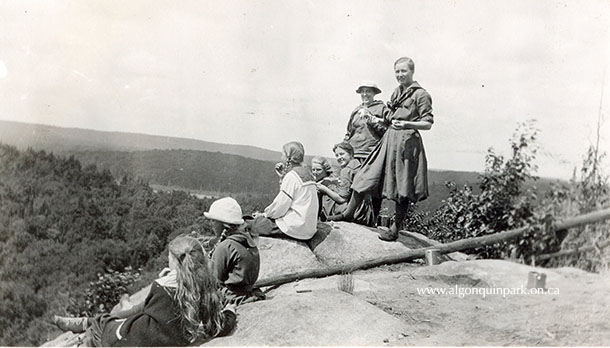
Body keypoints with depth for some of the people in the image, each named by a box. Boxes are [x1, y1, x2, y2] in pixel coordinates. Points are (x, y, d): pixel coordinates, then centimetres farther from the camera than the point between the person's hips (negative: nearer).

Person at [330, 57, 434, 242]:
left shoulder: (421, 94, -5)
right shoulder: (396, 92, 16)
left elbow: (428, 123, -9)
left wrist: (406, 124, -22)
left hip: (407, 141, -7)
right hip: (389, 138, 7)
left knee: (401, 188, -2)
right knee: (365, 175, 7)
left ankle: (395, 228, 8)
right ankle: (349, 213, 20)